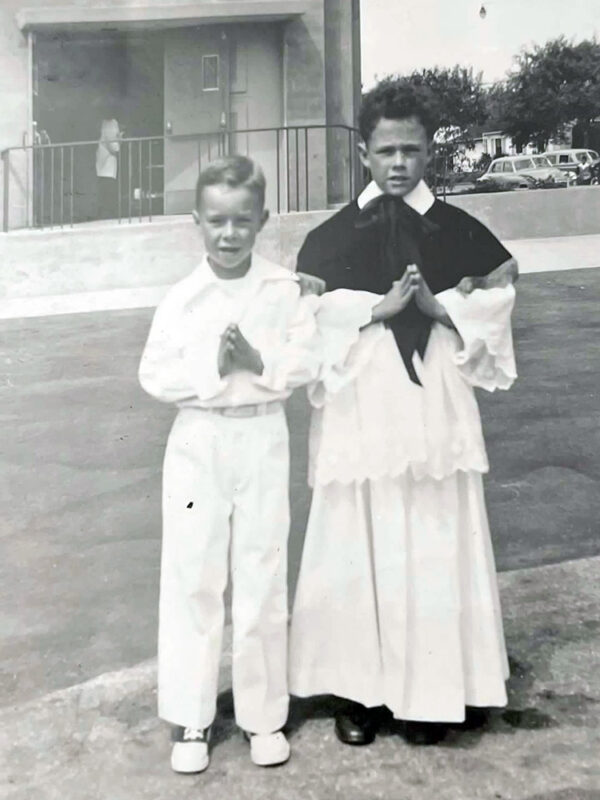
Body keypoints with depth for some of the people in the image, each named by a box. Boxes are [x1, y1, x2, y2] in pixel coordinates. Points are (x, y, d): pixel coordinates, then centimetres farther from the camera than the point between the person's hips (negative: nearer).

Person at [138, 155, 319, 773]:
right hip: (198, 443, 0)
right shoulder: (181, 298, -4)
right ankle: (190, 719, 24)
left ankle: (262, 714, 27)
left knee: (262, 580, 9)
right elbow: (153, 376, -5)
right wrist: (210, 369, -18)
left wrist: (260, 363, -20)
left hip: (262, 441, 0)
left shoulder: (284, 289, -3)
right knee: (191, 581, 7)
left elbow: (306, 363, -4)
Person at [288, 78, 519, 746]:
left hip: (434, 411, 1)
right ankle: (357, 690, 22)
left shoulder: (459, 231, 4)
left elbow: (496, 302, 4)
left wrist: (437, 308, -12)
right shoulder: (327, 239, 2)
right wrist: (379, 308, -15)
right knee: (356, 550, 5)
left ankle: (430, 691, 24)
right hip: (358, 412, 0)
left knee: (436, 552, 6)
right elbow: (306, 322, -4)